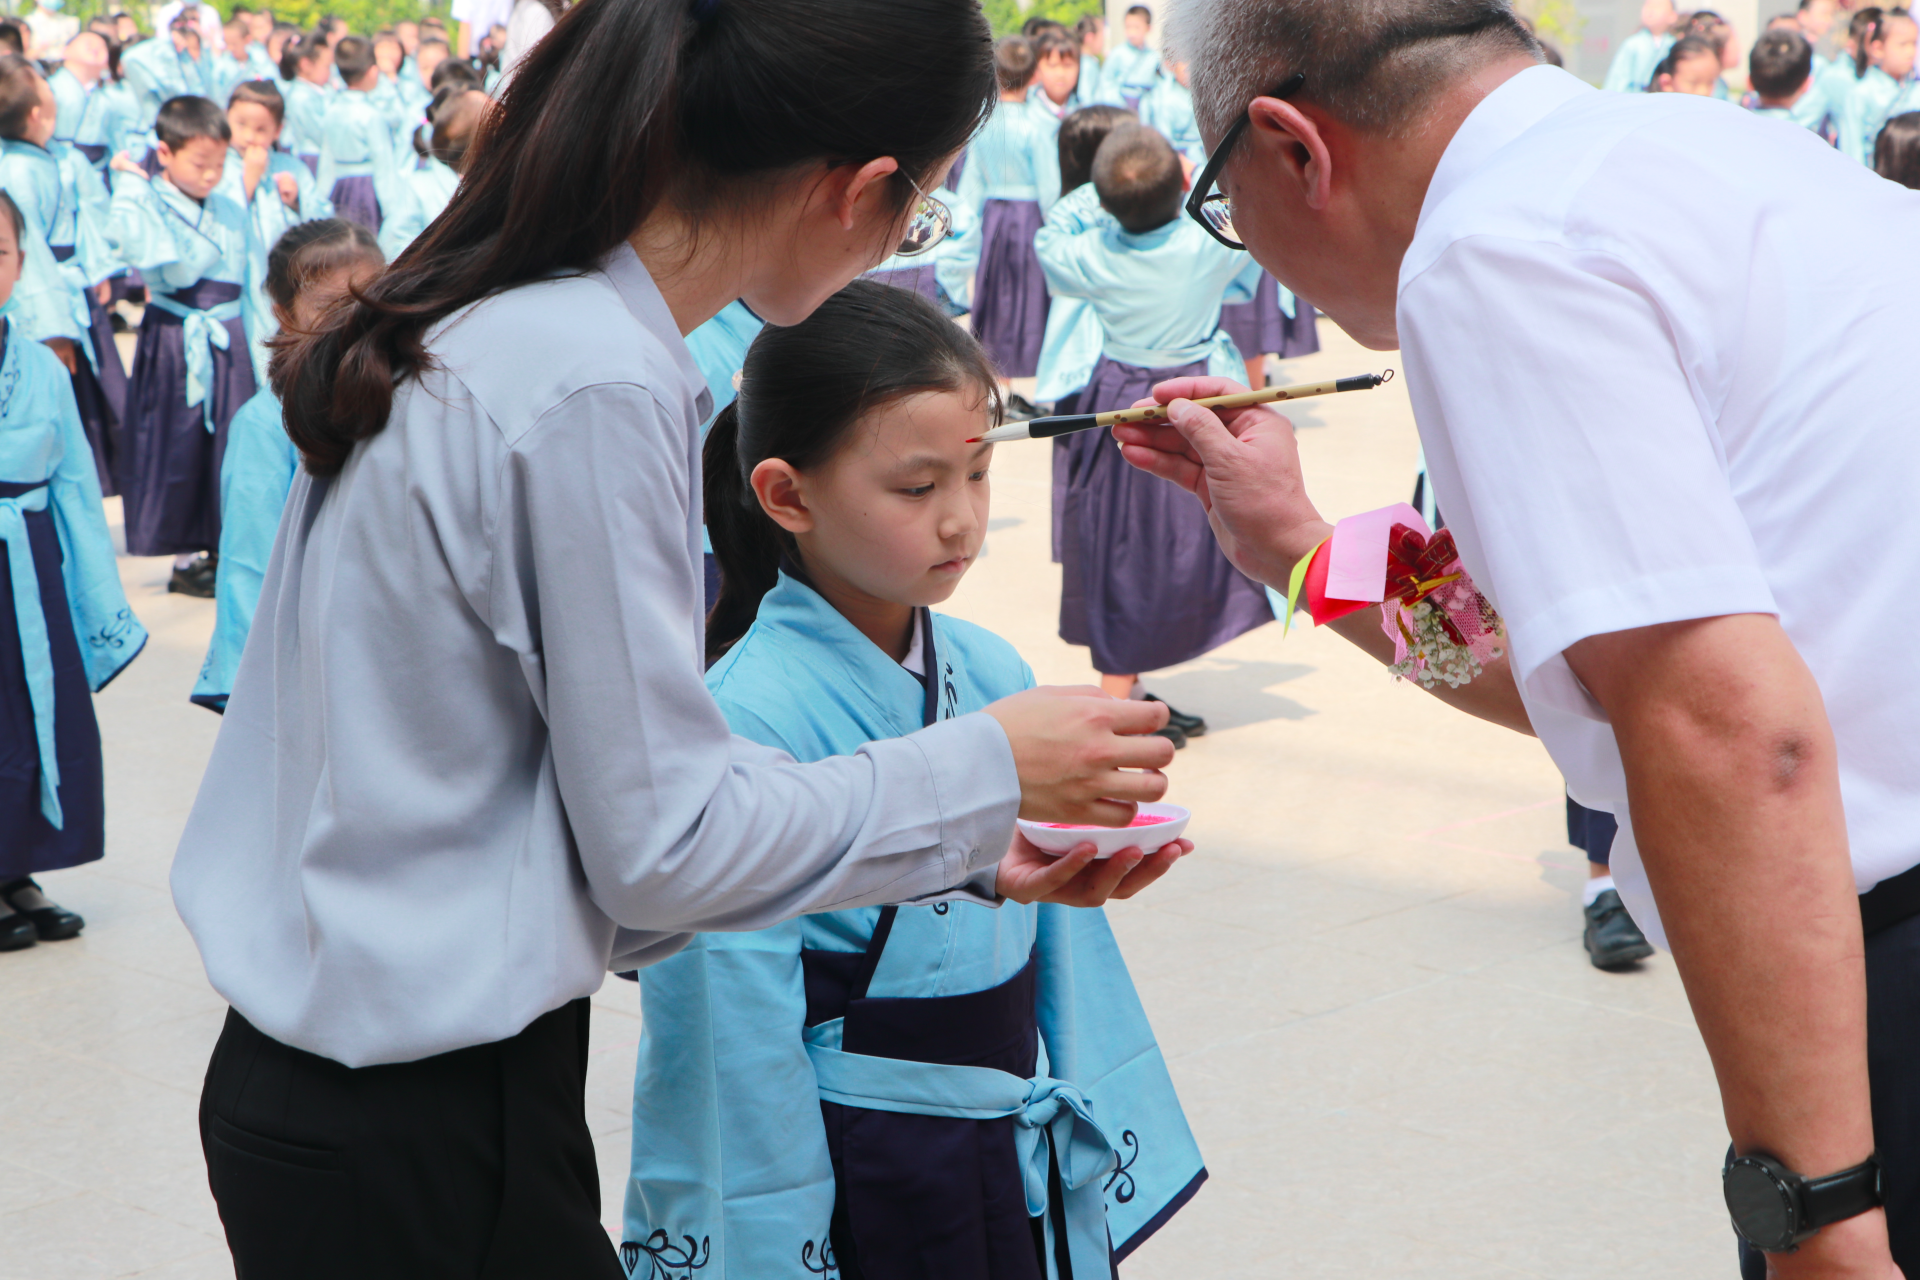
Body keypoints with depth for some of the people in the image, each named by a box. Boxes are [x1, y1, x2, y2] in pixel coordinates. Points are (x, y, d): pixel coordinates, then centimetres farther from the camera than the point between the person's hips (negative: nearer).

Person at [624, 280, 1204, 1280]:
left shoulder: (992, 674, 1)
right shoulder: (744, 721, -19)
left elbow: (1062, 938, 7)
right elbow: (738, 1031, -16)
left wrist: (1100, 1161, 9)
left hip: (1016, 1164, 6)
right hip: (847, 1185, -6)